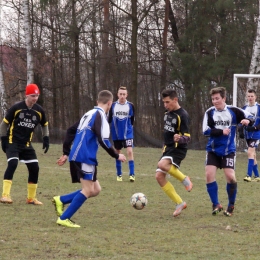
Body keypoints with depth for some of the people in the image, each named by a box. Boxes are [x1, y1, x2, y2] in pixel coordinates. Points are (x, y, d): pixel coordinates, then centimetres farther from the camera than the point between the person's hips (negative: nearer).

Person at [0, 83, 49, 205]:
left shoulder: (39, 111, 0)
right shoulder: (16, 108, -12)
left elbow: (44, 125, 19)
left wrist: (46, 138, 7)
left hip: (26, 144, 5)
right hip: (13, 142, -5)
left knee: (34, 168, -2)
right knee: (12, 164, -25)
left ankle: (31, 198, 13)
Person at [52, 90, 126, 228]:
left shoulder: (89, 114, 18)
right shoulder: (100, 115, -9)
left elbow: (71, 131, 21)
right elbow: (103, 140, -19)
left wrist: (66, 153, 22)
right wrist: (116, 155, -6)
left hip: (77, 157, 9)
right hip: (84, 157, -9)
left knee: (95, 190, 11)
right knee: (88, 190, -9)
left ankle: (60, 200, 9)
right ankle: (64, 219, -11)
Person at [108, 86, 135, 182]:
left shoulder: (130, 106, -4)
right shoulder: (113, 106, -2)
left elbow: (132, 119, 8)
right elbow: (109, 119, 7)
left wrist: (129, 126, 7)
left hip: (128, 133, -2)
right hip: (116, 134, 2)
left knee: (129, 151, -15)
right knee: (118, 153, 10)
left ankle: (132, 174, -12)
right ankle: (119, 174, 22)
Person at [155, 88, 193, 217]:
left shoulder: (182, 115, -14)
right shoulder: (168, 113, 11)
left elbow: (187, 137, -19)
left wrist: (179, 139, -40)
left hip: (178, 149, -9)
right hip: (168, 148, 9)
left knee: (162, 164, -35)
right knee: (159, 176, -1)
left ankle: (184, 179, -11)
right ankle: (179, 204, 7)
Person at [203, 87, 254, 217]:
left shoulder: (233, 111, -6)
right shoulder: (210, 112, -3)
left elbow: (250, 117, 1)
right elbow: (206, 131, -10)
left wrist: (248, 120, -22)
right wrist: (221, 132, -20)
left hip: (228, 151, -2)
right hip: (213, 150, 2)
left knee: (230, 177, -11)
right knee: (209, 174, -10)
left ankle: (231, 206, 9)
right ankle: (216, 205, 5)